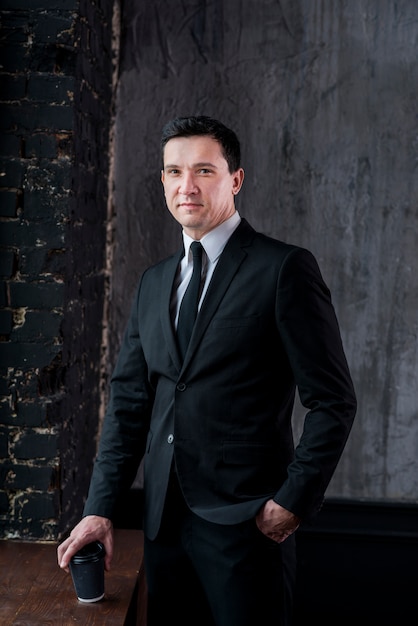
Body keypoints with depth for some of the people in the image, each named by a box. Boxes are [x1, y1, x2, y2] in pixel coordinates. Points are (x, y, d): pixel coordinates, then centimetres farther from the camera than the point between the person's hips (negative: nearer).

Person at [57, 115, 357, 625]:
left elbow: (333, 401, -7)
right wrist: (99, 509, 5)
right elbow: (129, 402, 11)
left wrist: (294, 500, -11)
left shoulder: (284, 268, -7)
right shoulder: (153, 282, 12)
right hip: (163, 519, 6)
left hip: (246, 522, -5)